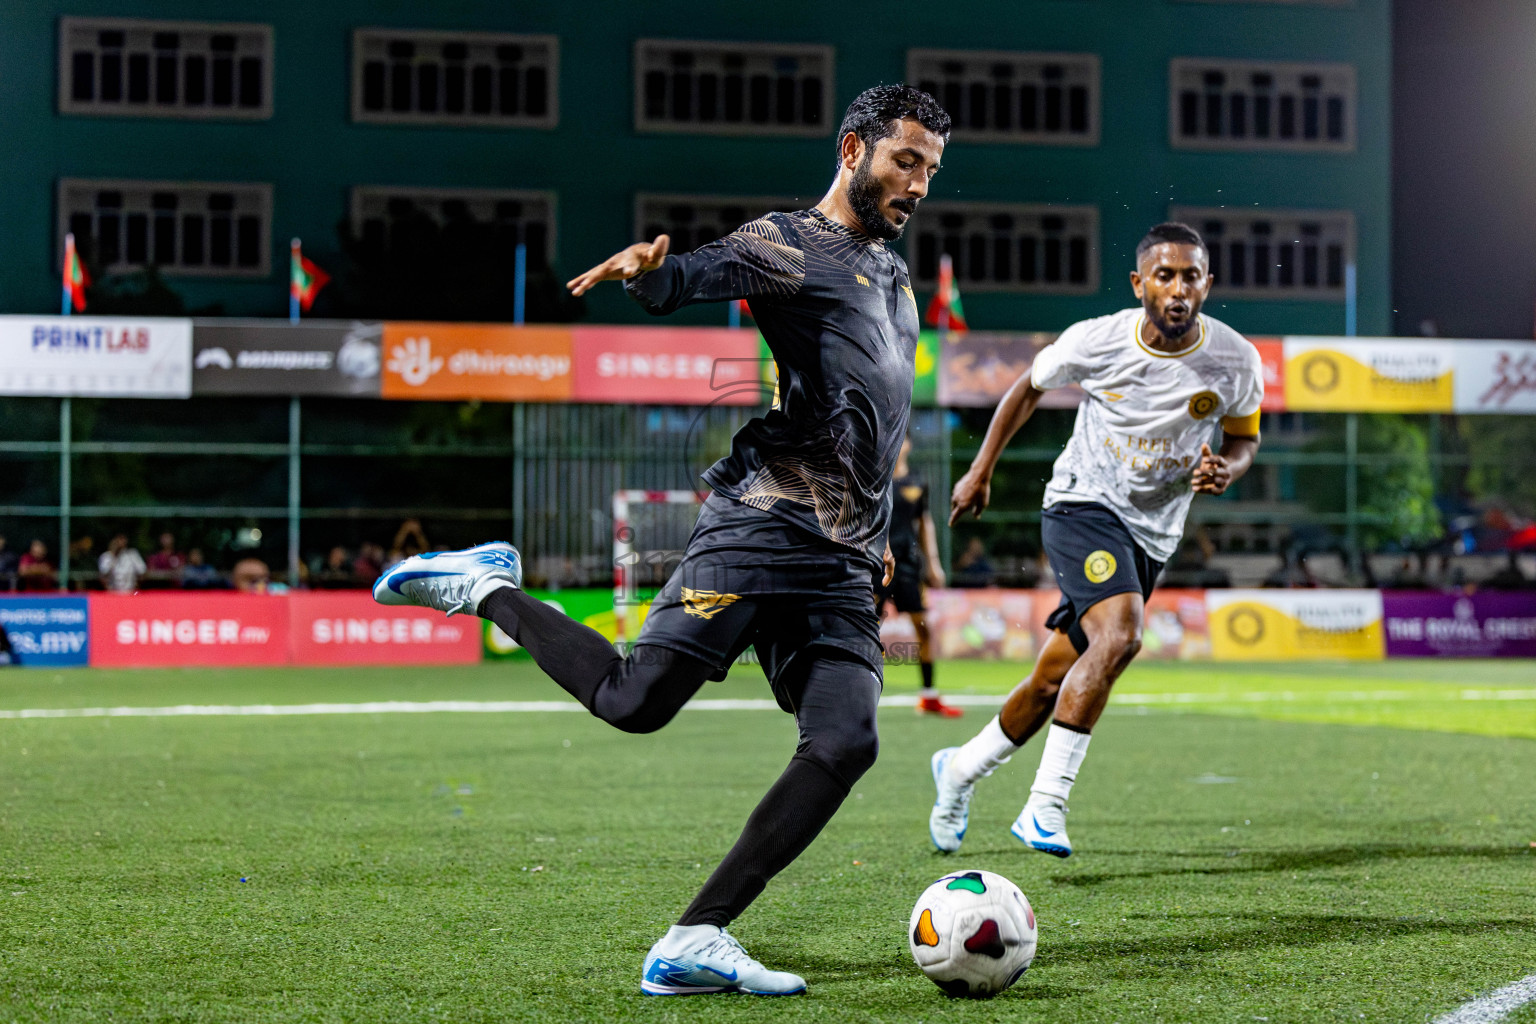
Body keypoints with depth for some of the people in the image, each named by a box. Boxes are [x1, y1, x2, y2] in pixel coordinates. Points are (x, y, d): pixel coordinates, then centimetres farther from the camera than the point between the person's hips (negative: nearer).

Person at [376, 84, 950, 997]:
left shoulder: (895, 272, 27)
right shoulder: (789, 244, 1)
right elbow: (693, 278, -19)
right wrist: (647, 266, -42)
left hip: (846, 564, 7)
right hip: (764, 521, -7)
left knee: (846, 743, -12)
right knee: (637, 701, -17)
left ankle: (695, 943, -12)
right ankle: (487, 586, 9)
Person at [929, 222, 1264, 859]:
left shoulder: (1236, 361, -9)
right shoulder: (1094, 341, -13)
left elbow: (1243, 441, 8)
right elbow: (1028, 387, 6)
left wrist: (1226, 469, -16)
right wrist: (980, 473, 11)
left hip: (1152, 533, 4)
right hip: (1083, 503, -4)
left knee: (1056, 680, 7)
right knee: (1120, 634, -30)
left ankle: (960, 769, 33)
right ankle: (1045, 805, -27)